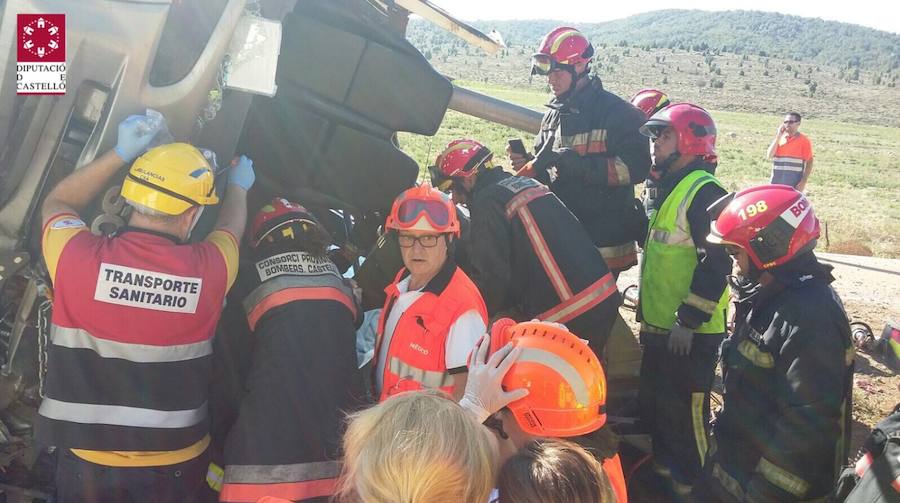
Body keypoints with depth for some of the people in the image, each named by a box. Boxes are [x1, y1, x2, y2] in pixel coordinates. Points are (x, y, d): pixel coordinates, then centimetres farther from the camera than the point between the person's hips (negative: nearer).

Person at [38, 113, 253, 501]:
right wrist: (238, 187, 31)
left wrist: (121, 154, 6)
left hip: (89, 463, 0)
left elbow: (56, 204, 8)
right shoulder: (208, 268, -14)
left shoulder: (77, 257, -17)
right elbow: (230, 228, 11)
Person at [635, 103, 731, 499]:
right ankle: (665, 470, 38)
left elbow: (716, 262, -23)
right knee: (653, 403, 21)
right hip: (658, 325, 10)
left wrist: (688, 321, -23)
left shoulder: (705, 192, -17)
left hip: (690, 331, -10)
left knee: (685, 410, 2)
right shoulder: (661, 189, 14)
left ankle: (692, 485, 19)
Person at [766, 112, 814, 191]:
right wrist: (778, 137, -6)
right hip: (776, 183, 4)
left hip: (795, 184, -4)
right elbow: (769, 156, -2)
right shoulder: (779, 138, 10)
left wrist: (803, 182, -11)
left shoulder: (804, 141, -3)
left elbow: (809, 163, -3)